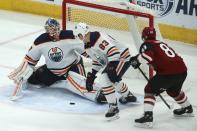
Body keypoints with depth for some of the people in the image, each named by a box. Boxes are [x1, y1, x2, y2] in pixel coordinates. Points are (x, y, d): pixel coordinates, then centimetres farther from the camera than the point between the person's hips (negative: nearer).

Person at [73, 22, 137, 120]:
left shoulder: (98, 37, -25)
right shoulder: (87, 46, 8)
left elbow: (113, 50, -33)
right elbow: (96, 60, 19)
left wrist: (112, 67, -38)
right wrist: (91, 75, 14)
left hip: (122, 57, -11)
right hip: (111, 62, 11)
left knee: (104, 78, -24)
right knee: (113, 80, 29)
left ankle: (113, 106, -19)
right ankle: (128, 95, 56)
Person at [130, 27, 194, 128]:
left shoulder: (147, 44, 5)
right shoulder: (161, 44, 29)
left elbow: (147, 56, -18)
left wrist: (137, 60, 1)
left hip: (168, 72, -8)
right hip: (182, 70, 8)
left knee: (150, 90, 7)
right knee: (173, 90, 36)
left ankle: (148, 116, -7)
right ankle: (188, 109, 54)